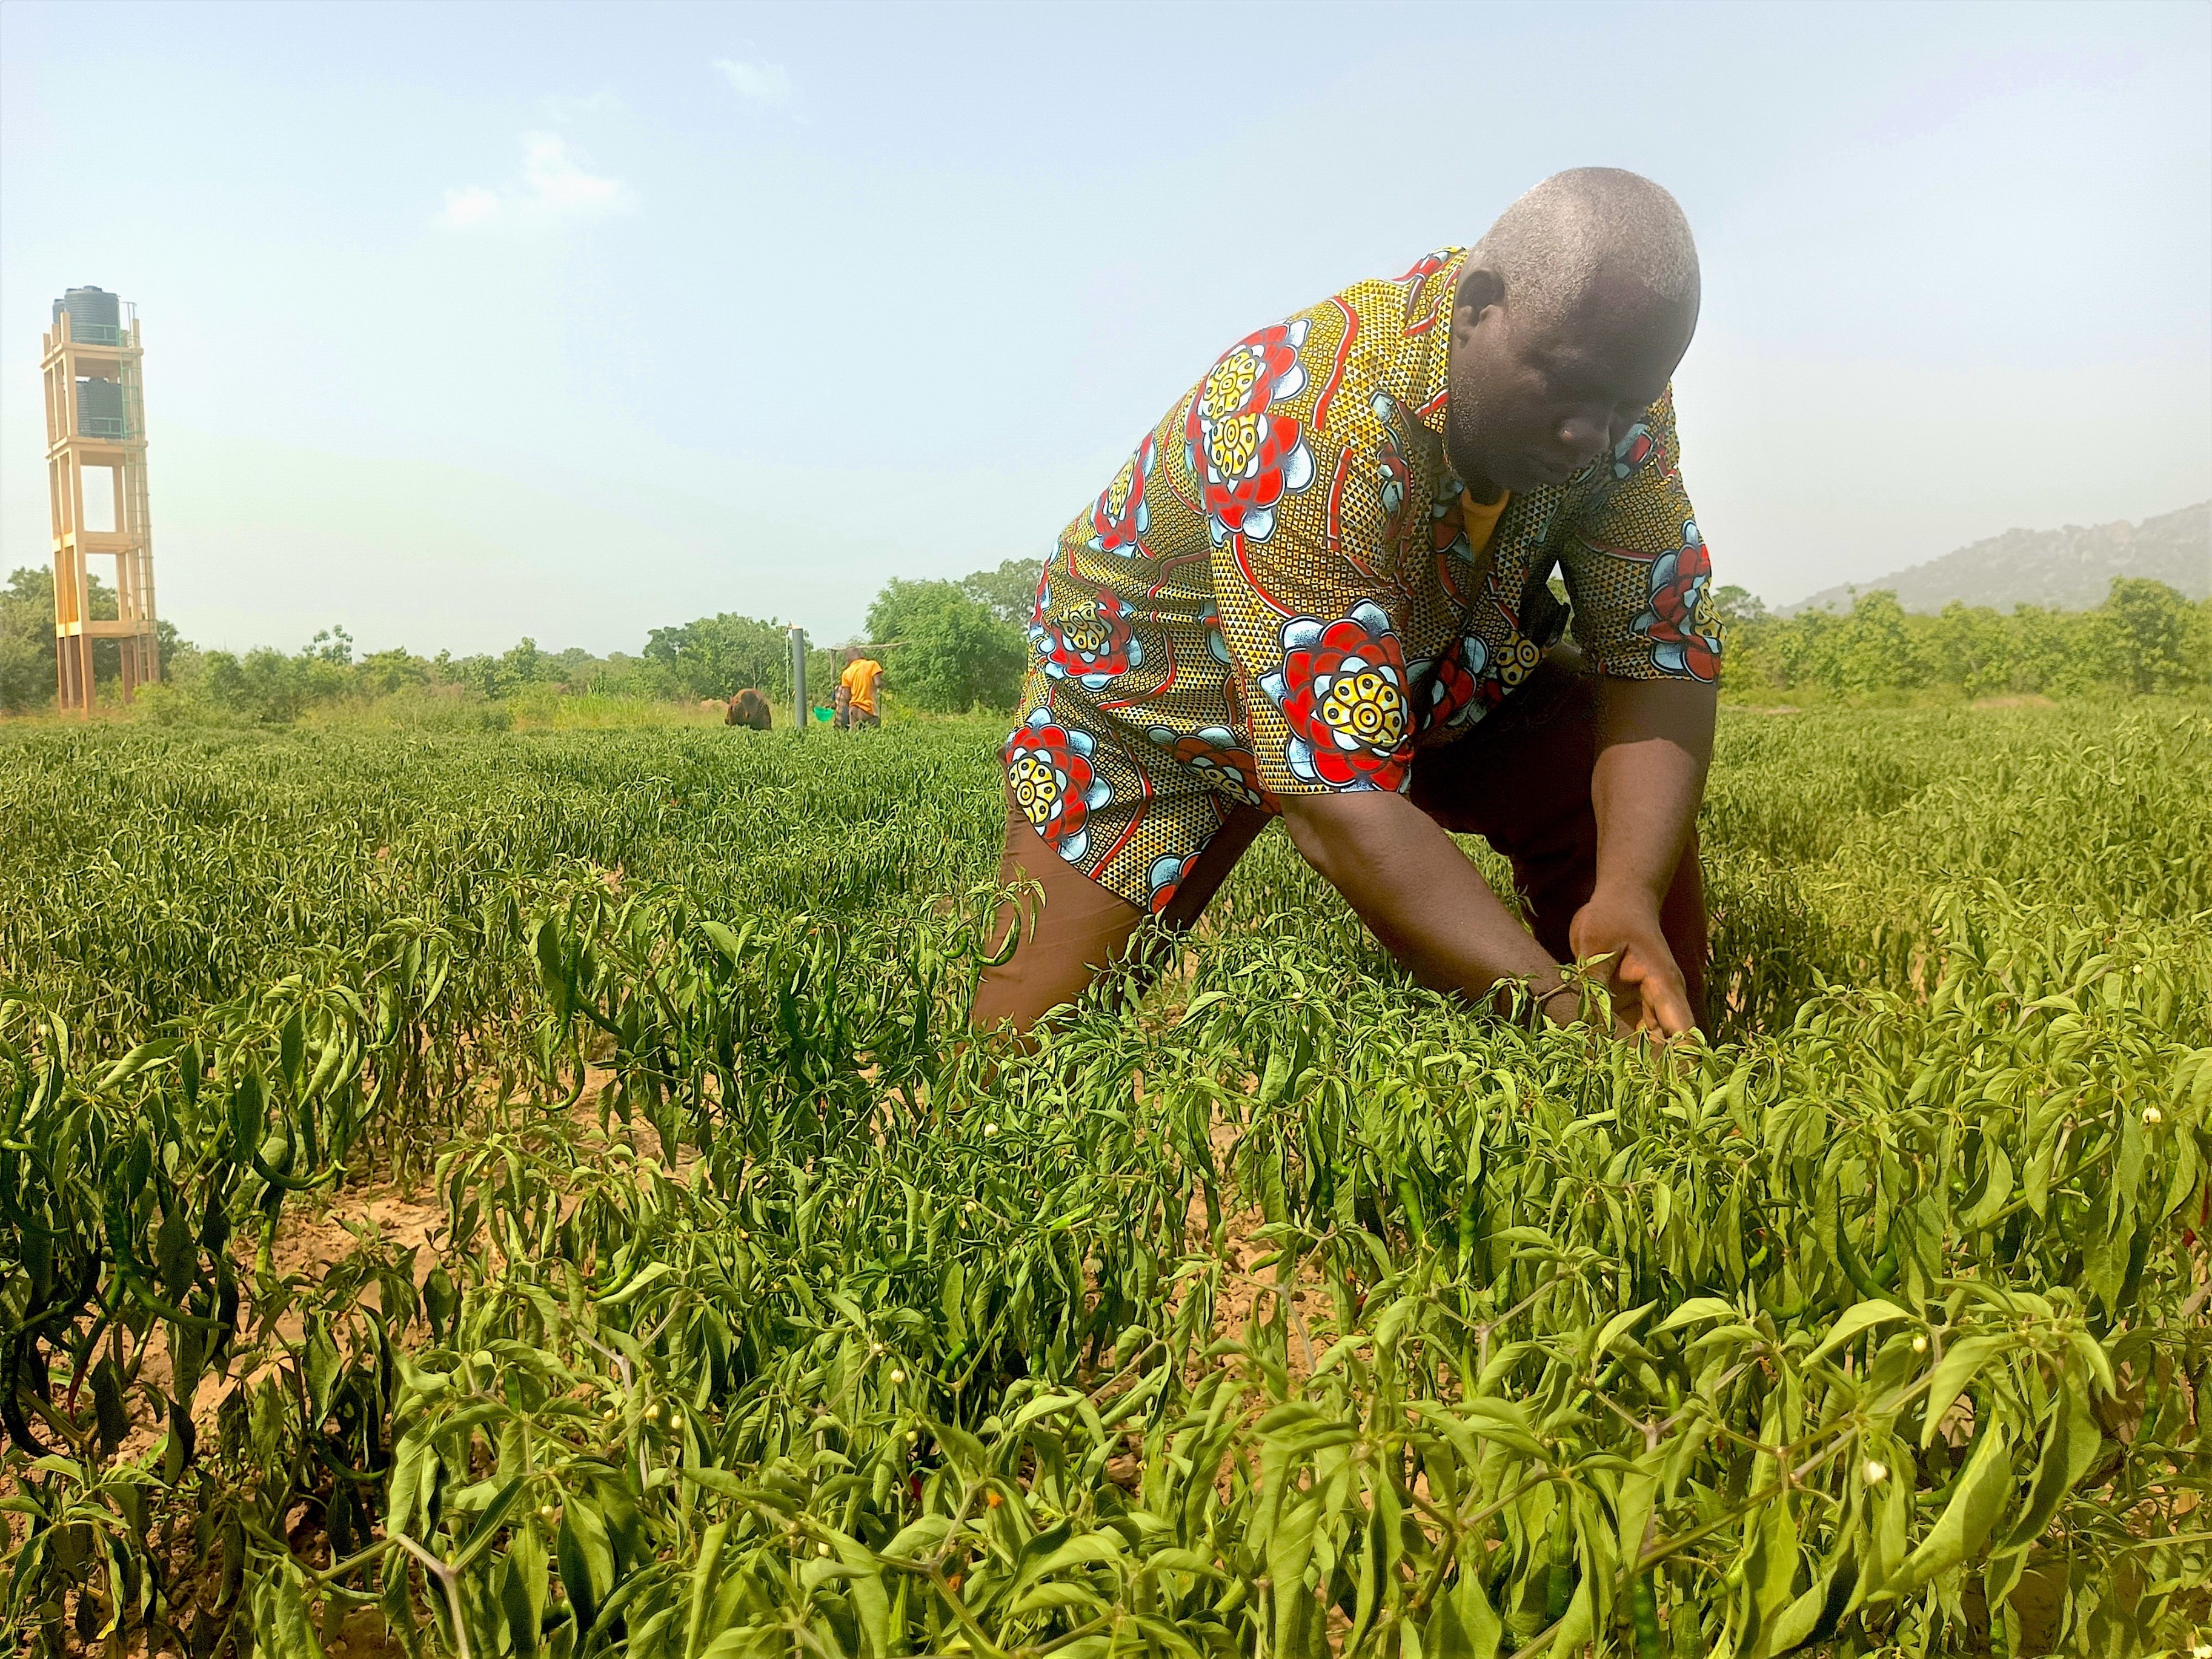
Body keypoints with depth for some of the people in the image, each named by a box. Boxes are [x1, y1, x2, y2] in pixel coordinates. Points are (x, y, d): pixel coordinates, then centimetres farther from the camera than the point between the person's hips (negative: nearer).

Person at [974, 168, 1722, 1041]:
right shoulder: (1299, 424, -41)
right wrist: (1559, 1011, -50)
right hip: (1154, 681, -4)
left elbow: (1656, 657, -20)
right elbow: (1337, 802, -44)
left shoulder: (1612, 387, -20)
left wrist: (1629, 895, -39)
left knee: (1637, 795, -18)